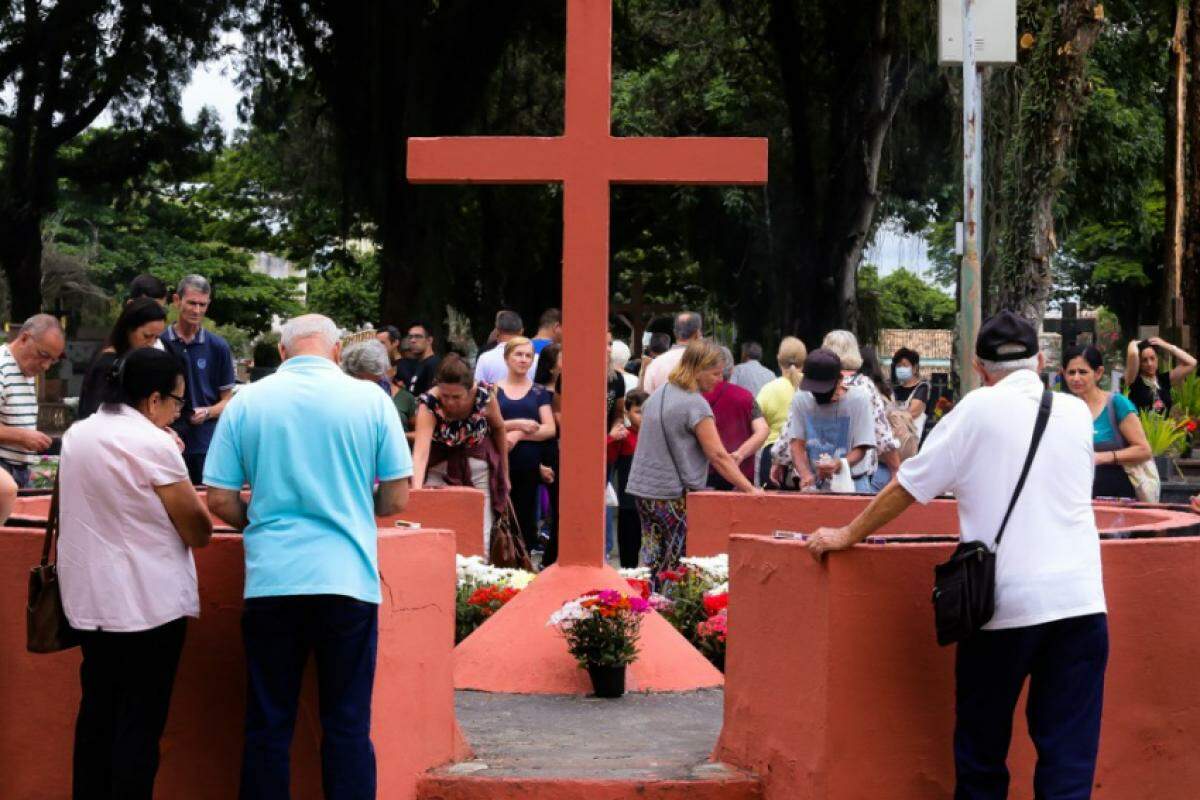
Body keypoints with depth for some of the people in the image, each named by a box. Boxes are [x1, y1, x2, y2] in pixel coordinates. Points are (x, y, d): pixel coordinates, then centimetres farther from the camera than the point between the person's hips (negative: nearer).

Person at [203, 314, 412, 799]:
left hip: (271, 578, 1)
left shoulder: (247, 402, 3)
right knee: (347, 726, 6)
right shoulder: (371, 399, 1)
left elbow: (219, 499, 2)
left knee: (268, 726, 9)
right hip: (348, 578, -1)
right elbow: (397, 499, 4)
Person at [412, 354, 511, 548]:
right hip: (440, 469, -1)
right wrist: (416, 491, -51)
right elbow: (420, 452, -37)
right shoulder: (428, 403, -26)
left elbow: (499, 428, -1)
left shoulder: (485, 394, -20)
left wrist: (505, 473, 5)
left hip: (479, 468, 1)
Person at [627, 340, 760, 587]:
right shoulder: (696, 404, -13)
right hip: (675, 497, -8)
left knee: (653, 564, 8)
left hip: (643, 491, 8)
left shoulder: (657, 395, 12)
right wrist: (750, 489, -15)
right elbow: (718, 456, -16)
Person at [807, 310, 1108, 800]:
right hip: (1079, 599, 2)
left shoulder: (977, 411, -1)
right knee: (1069, 757, 3)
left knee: (981, 747, 14)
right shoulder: (1078, 413, 11)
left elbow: (906, 487, 2)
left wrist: (846, 536, 14)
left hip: (1004, 602, -2)